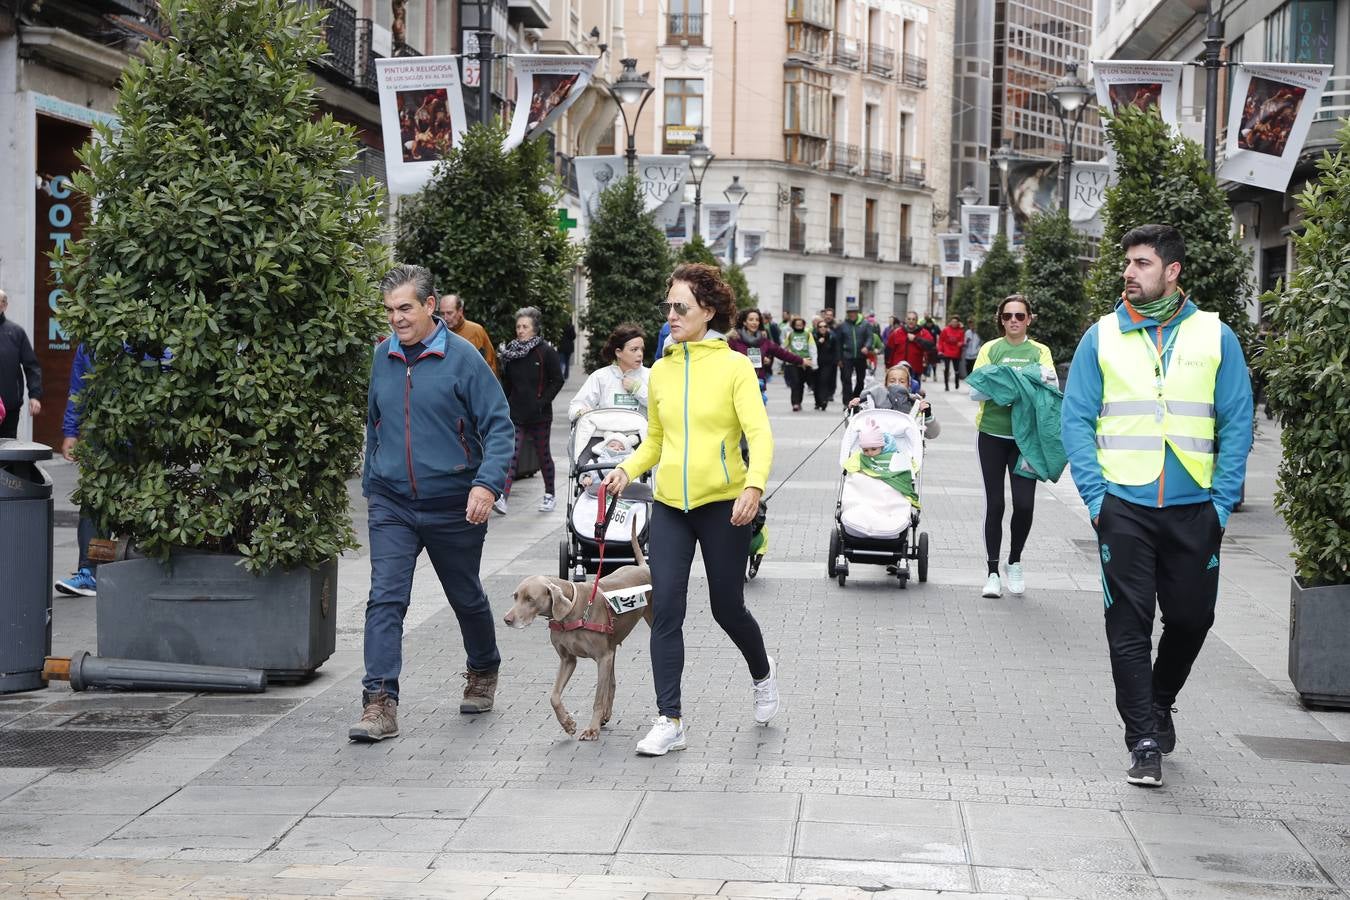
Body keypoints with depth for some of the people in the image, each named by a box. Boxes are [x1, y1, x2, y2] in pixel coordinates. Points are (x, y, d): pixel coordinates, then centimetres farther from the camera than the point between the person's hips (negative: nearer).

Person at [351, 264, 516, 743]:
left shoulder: (462, 357, -11)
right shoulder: (383, 356, 3)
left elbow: (498, 425, -11)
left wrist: (487, 483, -23)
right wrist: (370, 483, 18)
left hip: (453, 506, -3)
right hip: (392, 505, 3)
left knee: (466, 598, 15)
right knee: (385, 599, -11)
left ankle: (483, 672, 40)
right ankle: (380, 702, -13)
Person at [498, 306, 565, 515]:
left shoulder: (546, 351, -5)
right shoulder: (510, 351, 7)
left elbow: (557, 380, -5)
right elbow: (506, 382, 15)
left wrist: (542, 402, -13)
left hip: (539, 414, -2)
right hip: (516, 413, 2)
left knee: (543, 453, 10)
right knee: (512, 453, -9)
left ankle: (549, 495, 25)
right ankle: (502, 497, -19)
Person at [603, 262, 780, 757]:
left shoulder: (734, 366, -6)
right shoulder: (661, 371, 8)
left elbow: (759, 434, -14)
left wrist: (754, 485, -31)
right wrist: (628, 468, -3)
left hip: (722, 503, -4)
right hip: (670, 505, 4)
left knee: (727, 608, 7)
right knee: (665, 610, -5)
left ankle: (762, 672, 39)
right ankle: (670, 721, 0)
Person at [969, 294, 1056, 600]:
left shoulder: (1040, 352, 9)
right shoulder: (991, 349, 7)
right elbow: (974, 391, -2)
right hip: (992, 433, 0)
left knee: (1024, 502, -9)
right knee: (994, 503, 2)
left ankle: (1015, 562, 14)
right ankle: (993, 572, 11)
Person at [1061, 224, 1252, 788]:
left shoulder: (1215, 337, 5)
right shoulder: (1102, 337, 5)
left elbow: (1237, 425, 5)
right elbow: (1076, 420, 4)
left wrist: (1222, 503, -3)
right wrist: (1095, 497, -6)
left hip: (1193, 508, 1)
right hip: (1124, 507, -1)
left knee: (1192, 616, 9)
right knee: (1129, 625, -4)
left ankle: (1159, 702, 35)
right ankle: (1144, 741, 2)